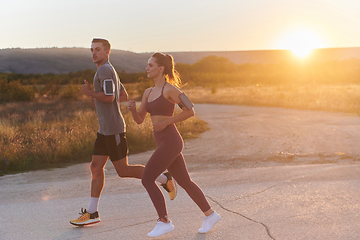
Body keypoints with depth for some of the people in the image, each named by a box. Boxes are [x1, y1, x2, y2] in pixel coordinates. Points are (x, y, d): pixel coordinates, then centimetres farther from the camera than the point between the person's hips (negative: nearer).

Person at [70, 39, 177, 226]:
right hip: (105, 129, 10)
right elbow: (124, 96, 25)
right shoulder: (108, 71, 18)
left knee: (123, 171, -4)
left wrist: (89, 93, -11)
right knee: (96, 167, 6)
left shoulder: (105, 70, -14)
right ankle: (91, 213, 9)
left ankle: (164, 179, 8)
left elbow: (109, 97, -26)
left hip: (113, 129, -10)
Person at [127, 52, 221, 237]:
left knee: (146, 179, -10)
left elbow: (190, 111, -11)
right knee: (184, 181, 14)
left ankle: (164, 221, 0)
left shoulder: (170, 89, -11)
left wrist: (166, 122, -15)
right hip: (163, 142, 9)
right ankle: (210, 214, 26)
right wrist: (132, 108, -6)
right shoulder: (148, 92, 14)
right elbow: (139, 119, 15)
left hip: (170, 141, -9)